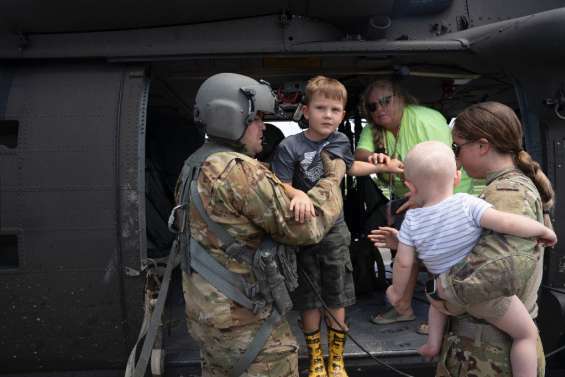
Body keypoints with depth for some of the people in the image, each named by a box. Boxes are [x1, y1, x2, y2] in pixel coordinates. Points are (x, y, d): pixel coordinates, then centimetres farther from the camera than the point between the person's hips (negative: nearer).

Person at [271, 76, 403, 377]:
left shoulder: (340, 141, 0)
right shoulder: (290, 146, -15)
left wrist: (383, 167, 19)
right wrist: (298, 194, -39)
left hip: (335, 229, 4)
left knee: (337, 298, 12)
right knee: (310, 299, 9)